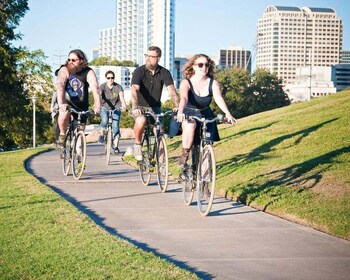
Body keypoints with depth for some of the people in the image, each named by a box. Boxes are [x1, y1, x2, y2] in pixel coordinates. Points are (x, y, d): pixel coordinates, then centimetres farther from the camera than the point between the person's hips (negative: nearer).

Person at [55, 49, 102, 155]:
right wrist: (61, 103, -49)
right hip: (66, 101, -2)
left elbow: (95, 88, -27)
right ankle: (62, 135, -11)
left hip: (81, 105, 2)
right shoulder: (64, 70, -16)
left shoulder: (88, 73, -14)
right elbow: (60, 86, -32)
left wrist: (97, 105, -44)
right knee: (65, 113, -34)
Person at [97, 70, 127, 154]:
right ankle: (101, 134, 1)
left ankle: (116, 146, -7)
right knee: (104, 120, -29)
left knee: (115, 126, -11)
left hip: (116, 108, 0)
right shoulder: (103, 86, -10)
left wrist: (124, 105, -42)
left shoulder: (118, 87, -9)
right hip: (105, 108, 0)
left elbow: (122, 97, -23)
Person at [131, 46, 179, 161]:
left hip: (155, 108, 3)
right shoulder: (139, 71, -12)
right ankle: (137, 145, -10)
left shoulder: (164, 73, -5)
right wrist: (135, 107, -45)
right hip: (140, 107, -3)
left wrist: (177, 106, -34)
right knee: (141, 120, -36)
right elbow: (134, 90, -27)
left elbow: (172, 91, -15)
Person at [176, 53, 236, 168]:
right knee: (190, 124, -39)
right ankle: (184, 155, -25)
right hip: (189, 113, -3)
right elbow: (183, 98, -34)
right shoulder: (186, 82, -16)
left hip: (205, 116, 3)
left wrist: (228, 114, -42)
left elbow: (219, 98, -24)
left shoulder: (213, 83, -9)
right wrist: (180, 112, -54)